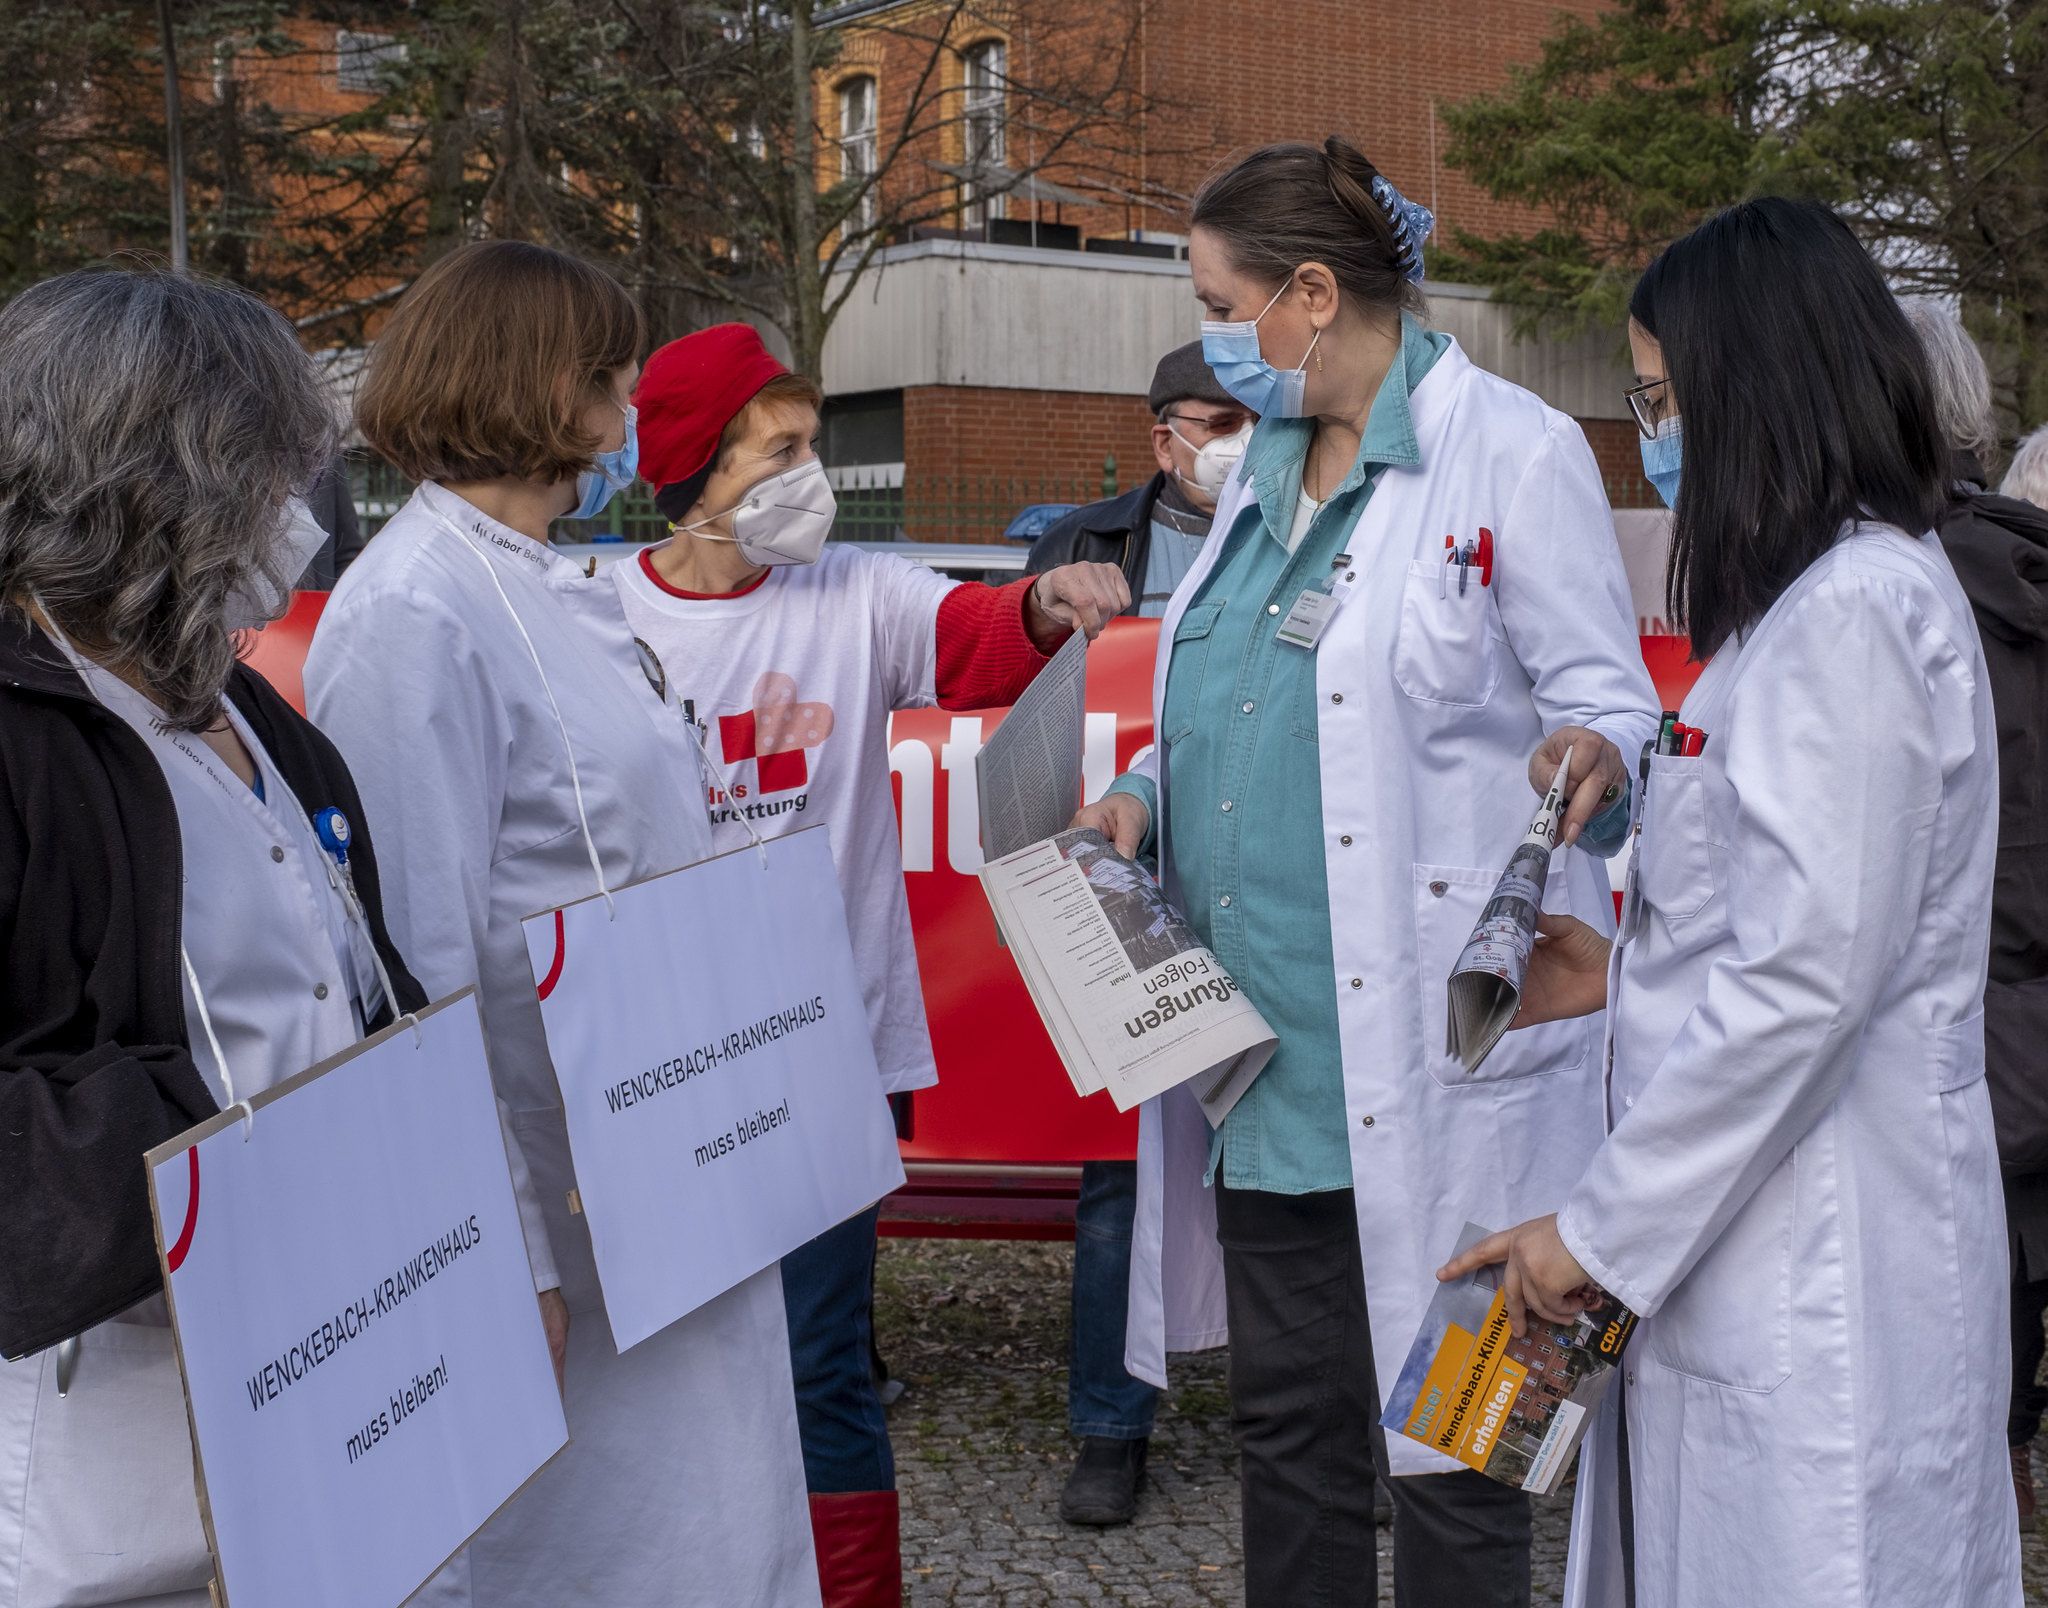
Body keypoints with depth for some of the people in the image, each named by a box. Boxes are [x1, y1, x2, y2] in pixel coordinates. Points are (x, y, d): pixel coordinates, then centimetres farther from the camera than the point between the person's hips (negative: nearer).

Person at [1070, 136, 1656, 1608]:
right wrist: (1148, 800, 5)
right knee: (1287, 1427, 17)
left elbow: (1609, 701, -7)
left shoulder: (1516, 453, -6)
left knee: (1449, 1449, 5)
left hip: (1434, 1060, -7)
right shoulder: (1268, 465, 16)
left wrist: (1590, 762, -30)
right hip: (1265, 1048, 7)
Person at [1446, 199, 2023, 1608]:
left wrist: (1603, 1226, -16)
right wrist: (1628, 975, 15)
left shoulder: (1852, 612, -17)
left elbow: (1807, 978, -22)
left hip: (1818, 1271, -9)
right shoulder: (1855, 589, 14)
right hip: (1767, 1242, 9)